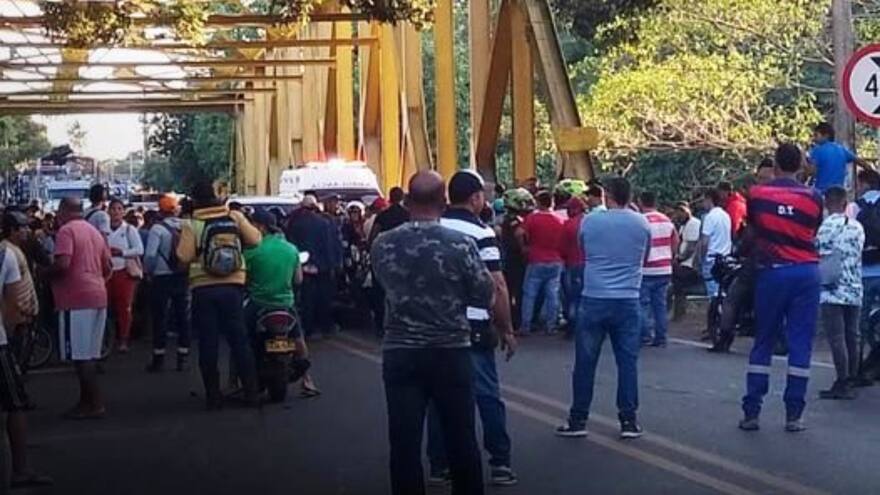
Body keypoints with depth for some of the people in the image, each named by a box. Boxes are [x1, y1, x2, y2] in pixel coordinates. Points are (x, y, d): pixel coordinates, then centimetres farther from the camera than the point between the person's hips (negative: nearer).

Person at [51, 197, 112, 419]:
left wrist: (47, 274, -3)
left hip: (76, 299, -9)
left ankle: (94, 404, -3)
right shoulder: (95, 232, 18)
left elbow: (62, 264, -20)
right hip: (97, 296, 9)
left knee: (80, 355, -4)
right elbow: (107, 267, 18)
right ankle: (88, 401, 17)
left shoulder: (66, 230, -8)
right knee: (88, 355, 13)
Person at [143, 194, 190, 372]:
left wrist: (148, 271, -1)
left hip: (162, 278, -4)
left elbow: (150, 255, -17)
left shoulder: (157, 229, -11)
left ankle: (158, 359, 9)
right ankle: (182, 359, 14)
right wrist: (188, 267, 11)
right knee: (183, 318, 11)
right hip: (183, 277, 4)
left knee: (160, 318, 5)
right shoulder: (186, 227, 1)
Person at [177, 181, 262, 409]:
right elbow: (254, 239, -1)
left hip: (203, 288, -2)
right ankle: (251, 392, 9)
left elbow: (184, 256, -11)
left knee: (208, 343, 4)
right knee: (239, 340, 9)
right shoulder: (235, 217, 1)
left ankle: (213, 395, 5)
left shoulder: (192, 225, -6)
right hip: (233, 286, 2)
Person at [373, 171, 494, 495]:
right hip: (451, 352, -1)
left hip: (400, 353, 1)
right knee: (460, 438, 10)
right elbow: (486, 297, -4)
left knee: (405, 442, 4)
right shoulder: (461, 244, -11)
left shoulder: (383, 245, -4)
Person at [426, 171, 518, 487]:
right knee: (487, 395, 4)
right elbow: (496, 287, -13)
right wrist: (507, 330, -5)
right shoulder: (481, 233, -10)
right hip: (473, 326, -4)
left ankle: (438, 464, 14)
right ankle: (500, 463, 6)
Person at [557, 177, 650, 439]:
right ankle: (629, 421, 8)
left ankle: (578, 420, 10)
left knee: (585, 362, 6)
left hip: (594, 299, -1)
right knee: (627, 362, 7)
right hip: (627, 301, 1)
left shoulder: (589, 222, -1)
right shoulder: (642, 224, 1)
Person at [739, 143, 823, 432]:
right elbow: (814, 233, 9)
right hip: (806, 272, 0)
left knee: (763, 343, 8)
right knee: (800, 343, 3)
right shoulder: (813, 198, -1)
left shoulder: (758, 194, -1)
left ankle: (751, 413, 7)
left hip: (772, 271, 0)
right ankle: (794, 415, 2)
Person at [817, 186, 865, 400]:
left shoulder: (826, 226, -8)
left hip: (833, 291, -6)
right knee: (852, 337, 10)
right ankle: (851, 381, 15)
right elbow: (859, 255, 13)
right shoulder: (857, 227, 8)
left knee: (837, 338, -5)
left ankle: (842, 384, -7)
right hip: (855, 290, 6)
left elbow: (819, 256, -7)